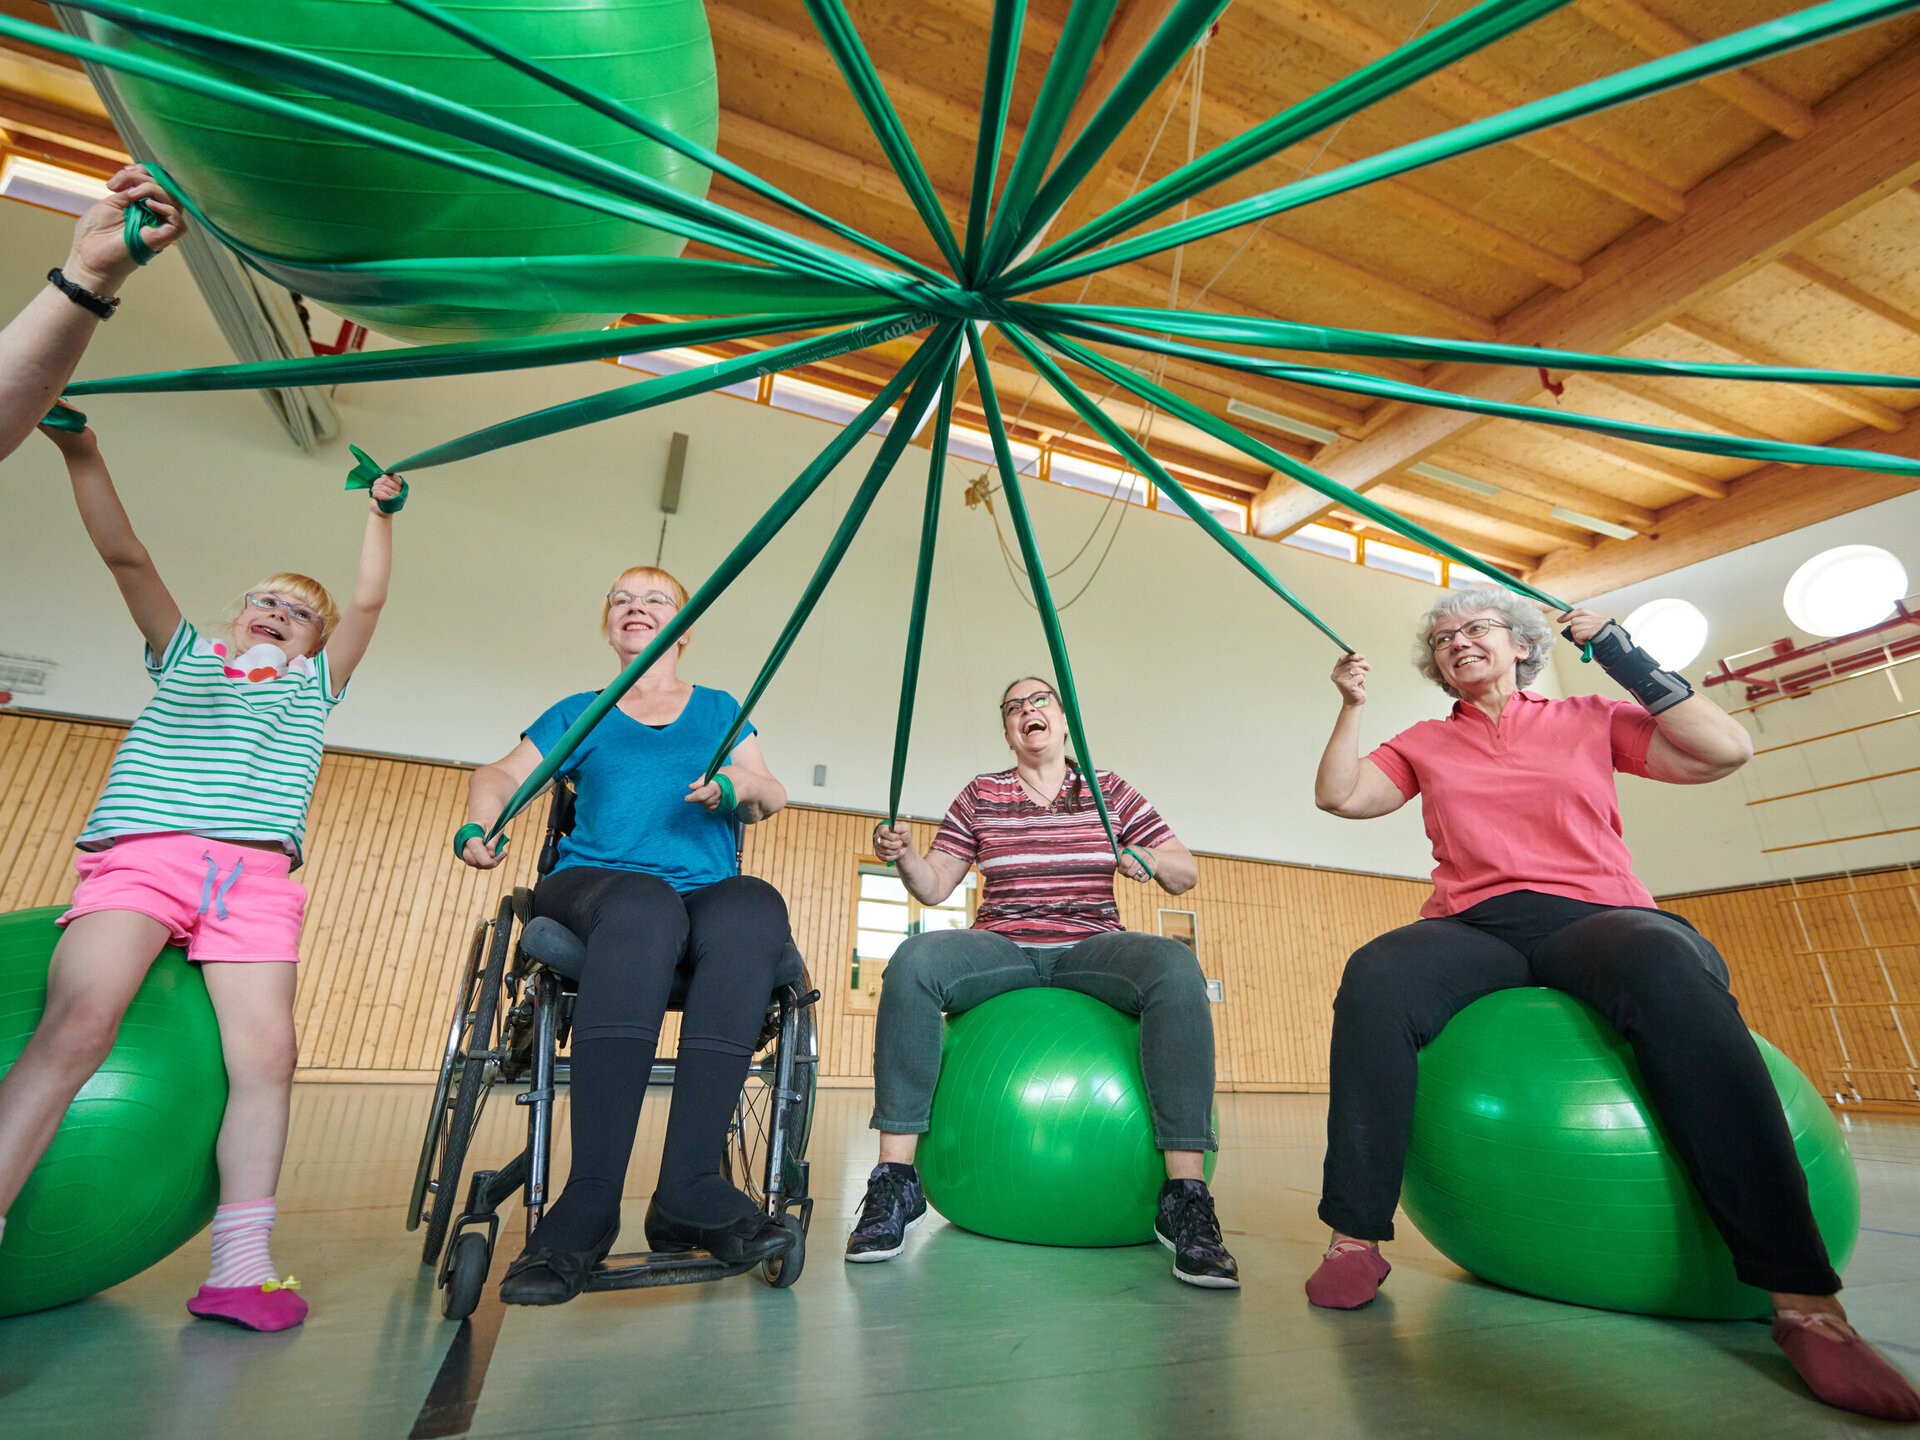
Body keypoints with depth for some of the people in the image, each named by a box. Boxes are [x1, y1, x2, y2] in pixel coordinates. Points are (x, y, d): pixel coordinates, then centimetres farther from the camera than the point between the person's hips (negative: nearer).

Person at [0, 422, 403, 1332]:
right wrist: (81, 453, 9)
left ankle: (239, 1269, -10)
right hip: (139, 853, 0)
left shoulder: (313, 686, 27)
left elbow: (369, 601, 21)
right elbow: (125, 555, 17)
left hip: (256, 877, 1)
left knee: (266, 1055, -13)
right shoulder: (183, 658, 27)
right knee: (79, 1023, -26)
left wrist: (381, 512, 26)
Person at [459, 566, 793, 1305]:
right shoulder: (579, 713, 24)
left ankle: (688, 1193, -36)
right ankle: (590, 1202, -39)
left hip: (707, 891, 1)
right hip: (595, 881, 0)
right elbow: (500, 775, 17)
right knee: (645, 906, -38)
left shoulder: (719, 710, 24)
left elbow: (772, 796, 15)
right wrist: (479, 825, -6)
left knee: (755, 908, -36)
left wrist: (743, 785, -8)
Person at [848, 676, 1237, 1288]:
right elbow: (934, 886, 9)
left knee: (1175, 965, -33)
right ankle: (894, 1180, -24)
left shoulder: (1110, 790, 12)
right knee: (914, 959, -31)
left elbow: (1187, 874, 10)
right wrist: (904, 855, -13)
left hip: (1091, 950, 0)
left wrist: (1149, 860, -13)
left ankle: (1186, 1198, -29)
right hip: (1001, 949, 1)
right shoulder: (980, 796, 13)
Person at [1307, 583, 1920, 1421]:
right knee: (1375, 975, -33)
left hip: (1592, 916, 0)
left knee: (1662, 962, -38)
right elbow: (1339, 795, 11)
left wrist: (1624, 658, 6)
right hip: (1474, 927, 1)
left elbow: (1726, 751, 7)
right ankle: (1356, 1240, -27)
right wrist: (1351, 707, 5)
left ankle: (1801, 1297, -33)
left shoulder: (1590, 722, 18)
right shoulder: (1425, 746, 20)